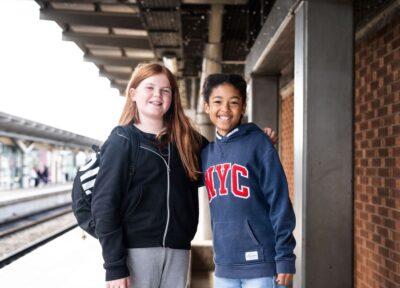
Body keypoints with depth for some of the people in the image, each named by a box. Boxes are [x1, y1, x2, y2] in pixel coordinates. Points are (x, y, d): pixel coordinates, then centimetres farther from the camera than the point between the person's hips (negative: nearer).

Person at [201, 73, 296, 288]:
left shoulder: (258, 143, -6)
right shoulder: (207, 152, 9)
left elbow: (279, 201, -8)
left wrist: (285, 257, -11)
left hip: (259, 262, -5)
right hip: (224, 265, 5)